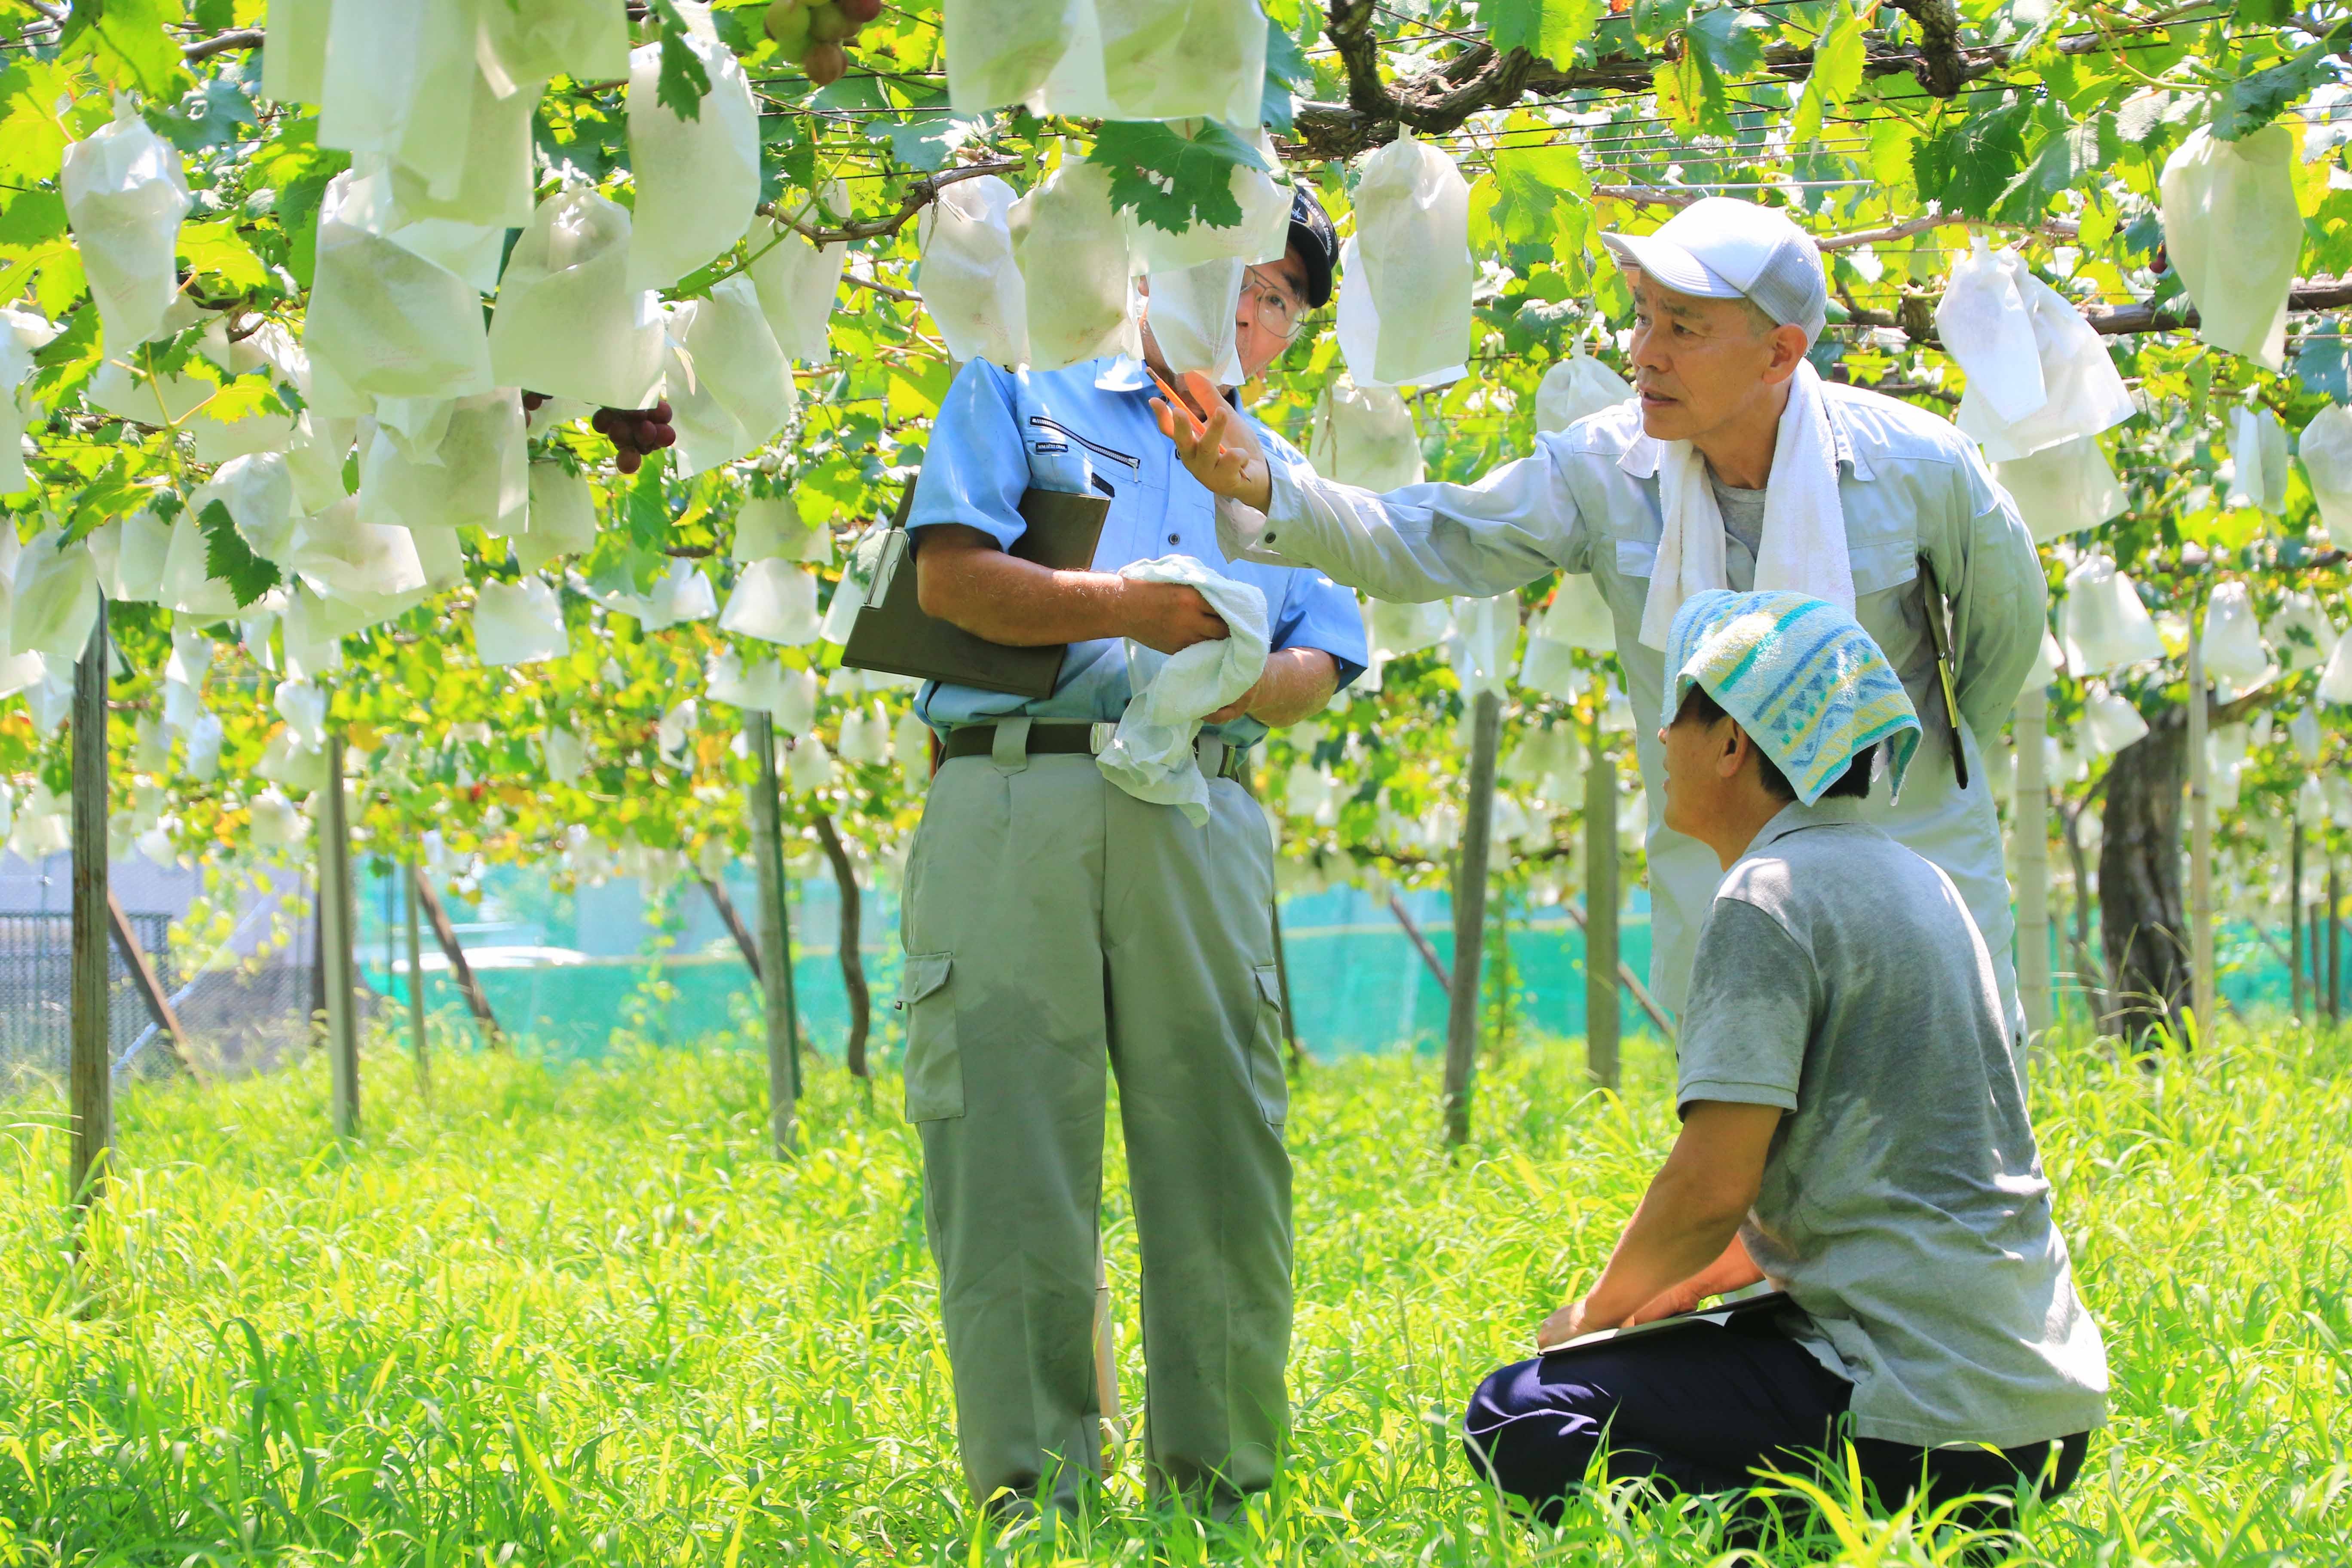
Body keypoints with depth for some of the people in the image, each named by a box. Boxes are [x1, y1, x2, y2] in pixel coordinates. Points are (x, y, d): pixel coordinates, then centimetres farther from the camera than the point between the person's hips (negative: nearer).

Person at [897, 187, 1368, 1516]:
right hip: (1015, 796, -3)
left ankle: (1223, 1474, 2)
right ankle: (1030, 1479, -4)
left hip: (1200, 810, 3)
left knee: (1219, 1140, -4)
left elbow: (1324, 656, 13)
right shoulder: (1020, 397, 16)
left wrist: (1246, 681, -9)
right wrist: (1124, 609, -10)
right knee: (1010, 1143, -7)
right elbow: (952, 572, 1)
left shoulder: (1273, 475, 27)